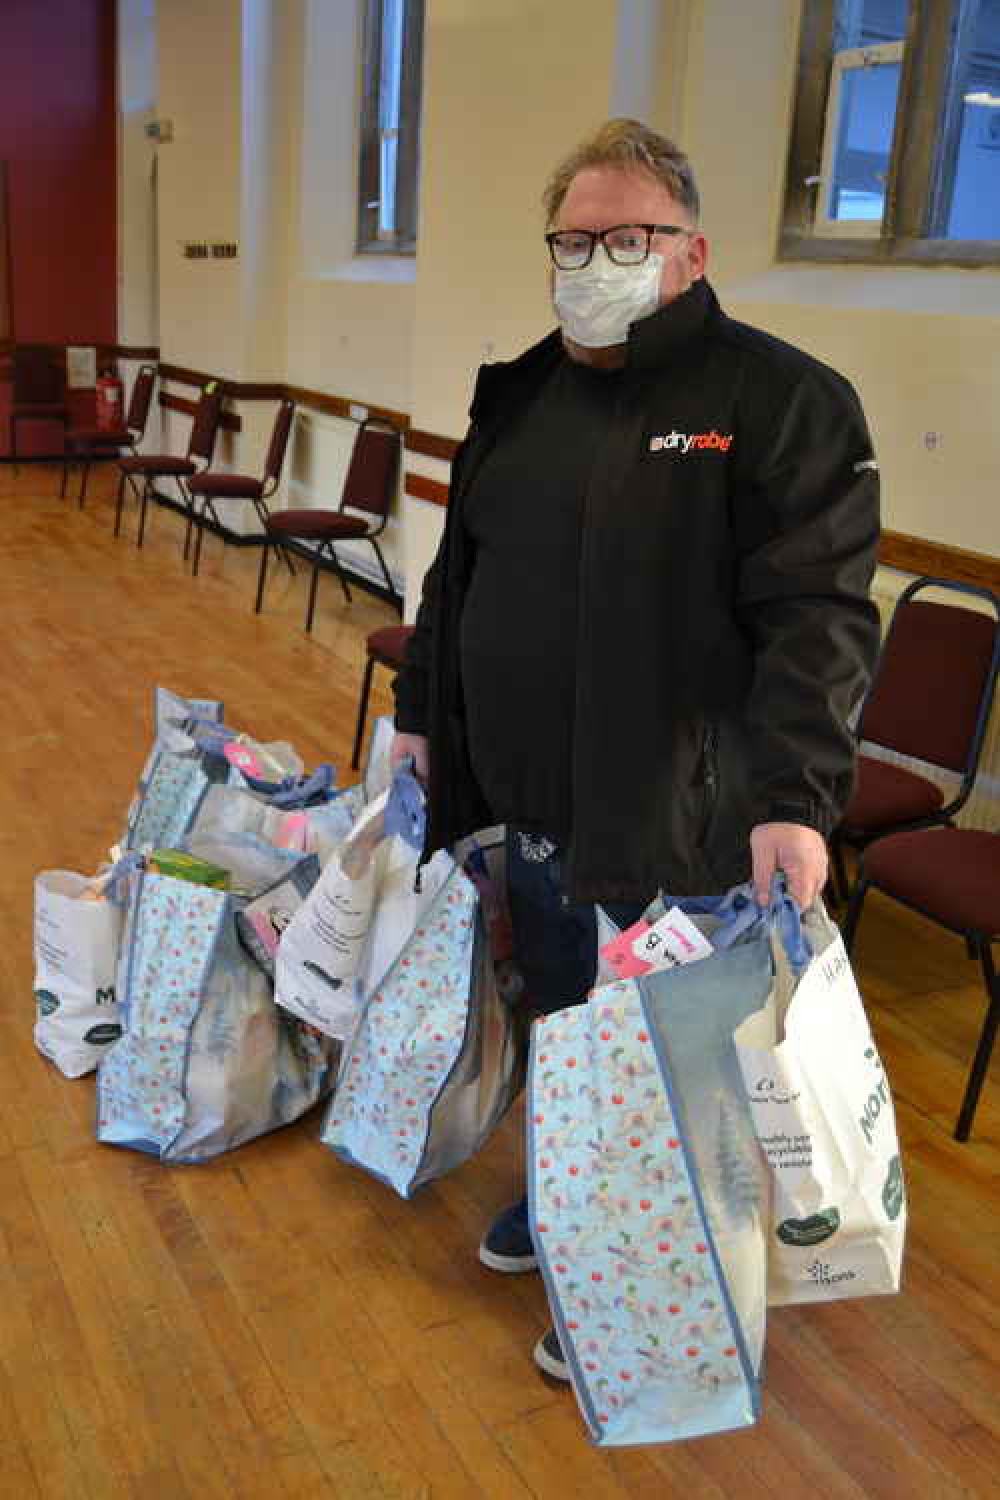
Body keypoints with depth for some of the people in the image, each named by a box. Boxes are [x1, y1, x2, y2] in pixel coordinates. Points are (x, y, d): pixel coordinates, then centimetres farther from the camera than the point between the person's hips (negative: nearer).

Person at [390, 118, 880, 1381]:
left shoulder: (780, 399, -11)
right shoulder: (519, 395, 10)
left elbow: (820, 614, -18)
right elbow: (457, 574, 18)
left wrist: (794, 794, -26)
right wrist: (420, 711, 18)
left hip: (676, 826, -6)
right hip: (529, 806, 6)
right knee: (557, 1028, 22)